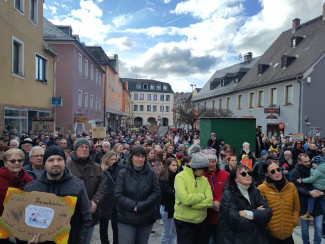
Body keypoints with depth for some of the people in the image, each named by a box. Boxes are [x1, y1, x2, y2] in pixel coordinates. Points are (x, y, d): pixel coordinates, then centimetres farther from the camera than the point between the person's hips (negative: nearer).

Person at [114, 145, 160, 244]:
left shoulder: (151, 173, 0)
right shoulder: (123, 173, -5)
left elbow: (156, 192, -6)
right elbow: (118, 195, -8)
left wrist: (140, 206, -15)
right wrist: (133, 206, -19)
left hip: (146, 218, 2)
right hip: (126, 219, -2)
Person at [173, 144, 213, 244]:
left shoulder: (204, 179, 2)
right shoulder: (181, 177, -13)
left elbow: (209, 202, -9)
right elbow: (185, 199, -25)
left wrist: (190, 204, -19)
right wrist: (202, 196, -12)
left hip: (201, 222, 5)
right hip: (184, 223, -5)